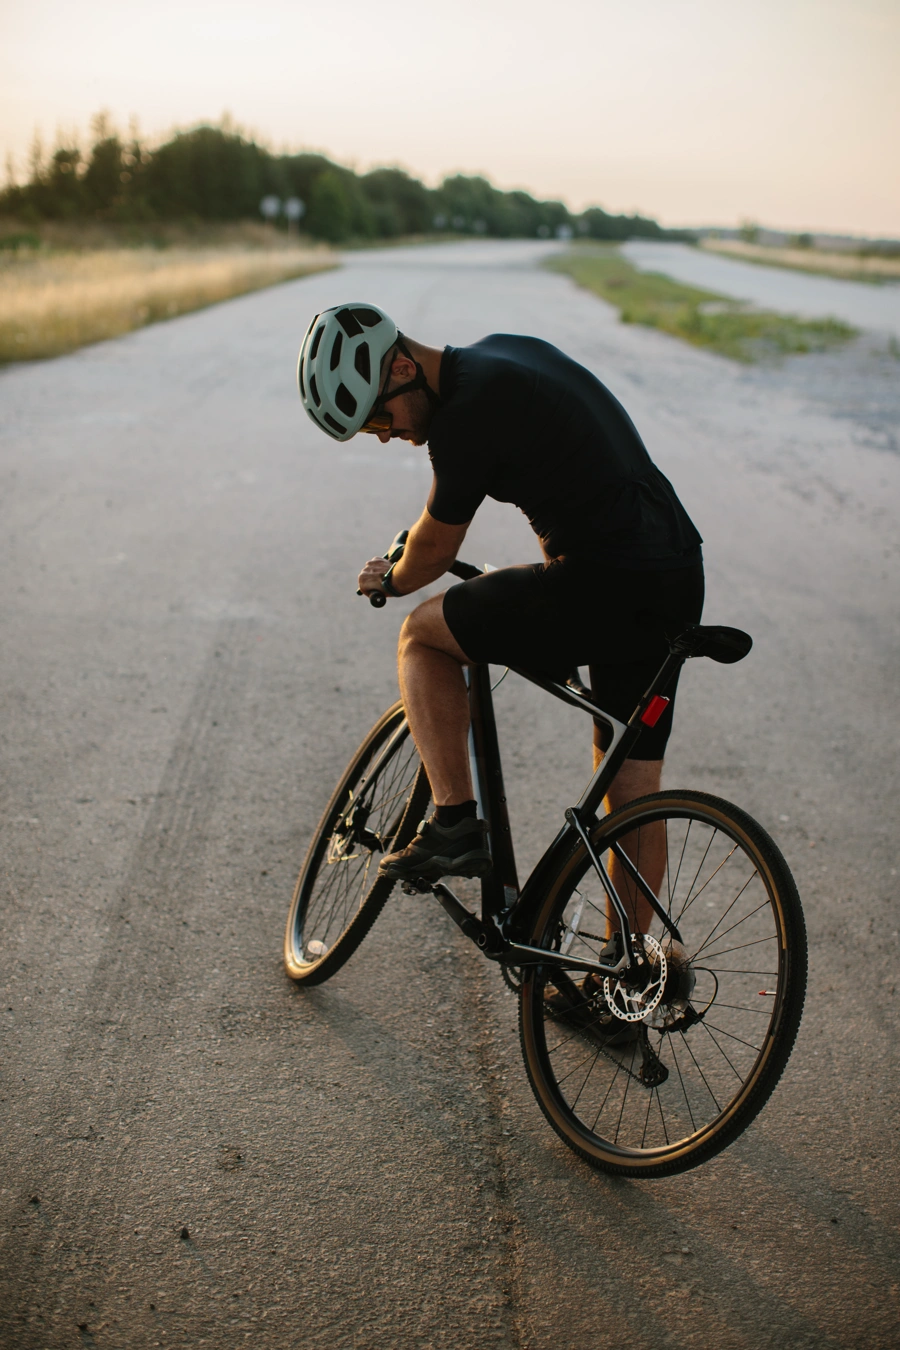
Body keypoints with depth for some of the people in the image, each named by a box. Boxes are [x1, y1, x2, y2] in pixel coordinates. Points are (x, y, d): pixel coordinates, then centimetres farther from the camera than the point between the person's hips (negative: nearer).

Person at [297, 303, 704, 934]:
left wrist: (391, 580, 22)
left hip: (610, 589, -9)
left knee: (423, 634, 8)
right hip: (680, 583, 9)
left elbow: (436, 548, 1)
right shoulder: (505, 351, 14)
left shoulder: (465, 416, -14)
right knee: (634, 791, 16)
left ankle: (455, 823, 3)